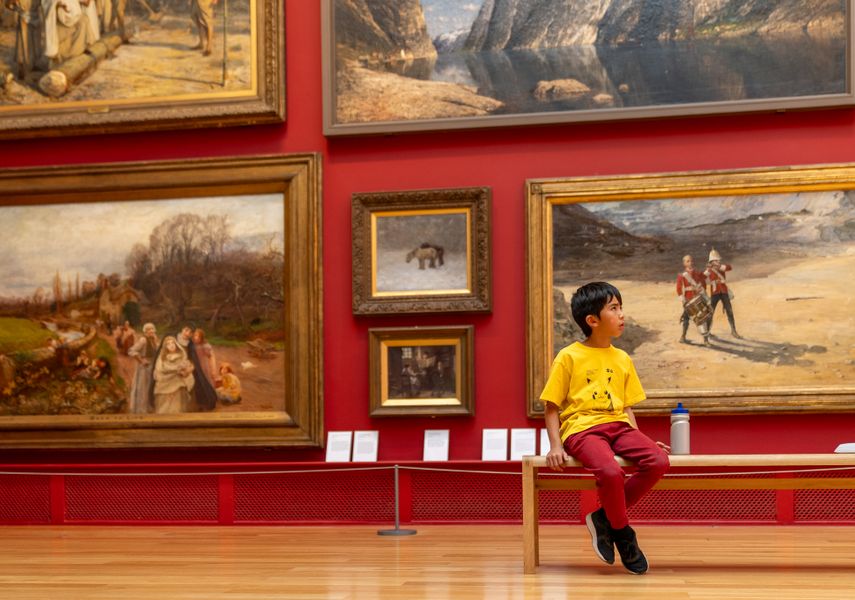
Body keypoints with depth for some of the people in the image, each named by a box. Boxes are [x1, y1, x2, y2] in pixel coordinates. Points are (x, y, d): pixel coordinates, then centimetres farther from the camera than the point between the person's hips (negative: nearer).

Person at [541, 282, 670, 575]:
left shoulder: (623, 359, 18)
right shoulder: (569, 357, 2)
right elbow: (552, 408, 3)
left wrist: (641, 440, 6)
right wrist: (555, 446, -10)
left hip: (618, 426, 6)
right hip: (582, 428, -5)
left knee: (659, 461, -23)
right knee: (610, 472, -35)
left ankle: (605, 518, -7)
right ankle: (622, 532, -6)